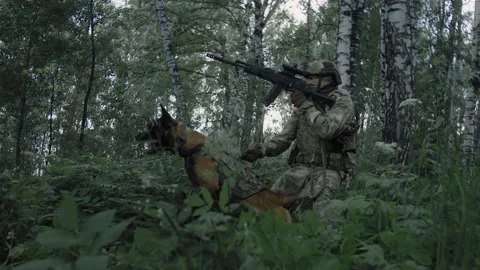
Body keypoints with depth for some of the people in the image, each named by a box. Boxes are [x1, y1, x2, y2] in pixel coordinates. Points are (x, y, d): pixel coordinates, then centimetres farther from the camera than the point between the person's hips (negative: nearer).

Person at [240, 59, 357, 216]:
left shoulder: (342, 101, -6)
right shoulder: (303, 104, 12)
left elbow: (327, 129, -24)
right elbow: (285, 137, 10)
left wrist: (306, 105, -16)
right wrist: (261, 150, -7)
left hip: (328, 171, -5)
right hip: (301, 168, 6)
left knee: (315, 214, -30)